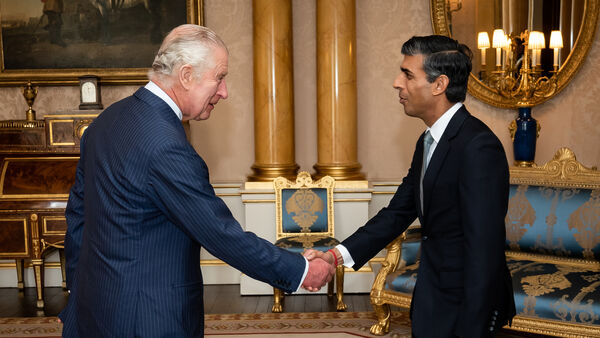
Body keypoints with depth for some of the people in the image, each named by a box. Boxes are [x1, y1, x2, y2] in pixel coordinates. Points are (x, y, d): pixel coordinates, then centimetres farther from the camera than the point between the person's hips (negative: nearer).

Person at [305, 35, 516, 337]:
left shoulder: (478, 147, -23)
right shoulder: (428, 141, 6)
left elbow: (483, 250, -25)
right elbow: (399, 212, 7)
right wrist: (336, 255, -4)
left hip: (463, 308, -8)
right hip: (432, 300, 8)